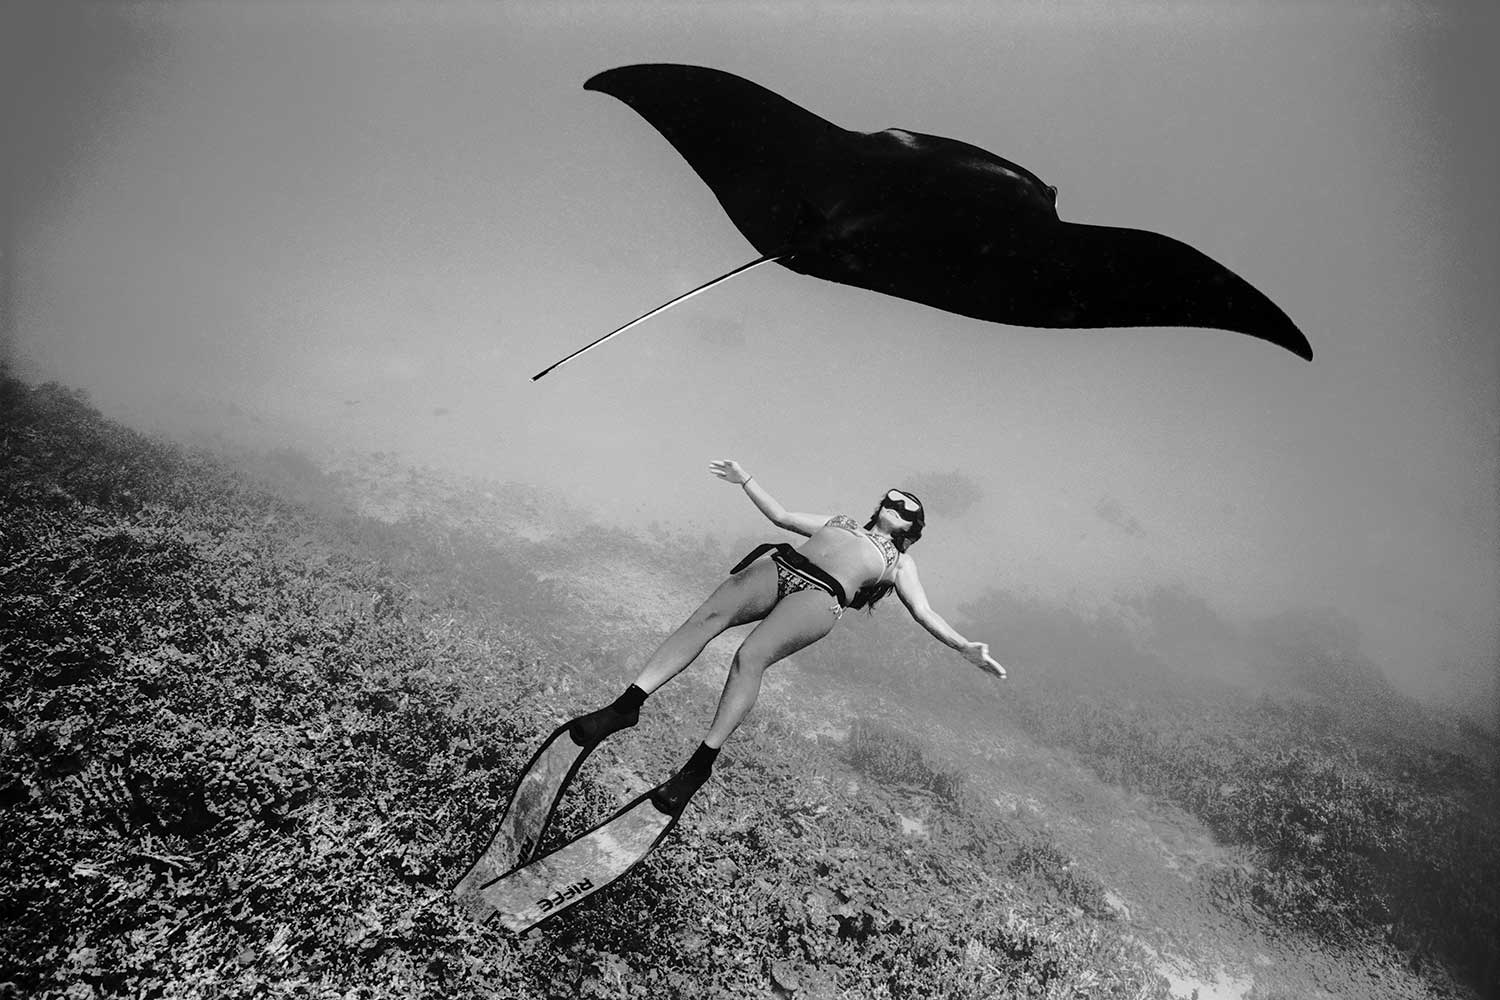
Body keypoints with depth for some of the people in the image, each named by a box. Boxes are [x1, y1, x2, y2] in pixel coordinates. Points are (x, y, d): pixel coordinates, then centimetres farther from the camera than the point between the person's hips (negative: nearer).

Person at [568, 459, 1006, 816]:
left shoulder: (899, 562, 29)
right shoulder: (838, 521, 38)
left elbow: (925, 614, 18)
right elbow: (781, 515, 41)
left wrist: (966, 647, 4)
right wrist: (746, 480, 38)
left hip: (822, 595, -3)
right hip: (779, 564, 3)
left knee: (751, 656, -30)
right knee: (708, 615, -26)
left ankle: (702, 763, -28)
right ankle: (627, 705, -32)